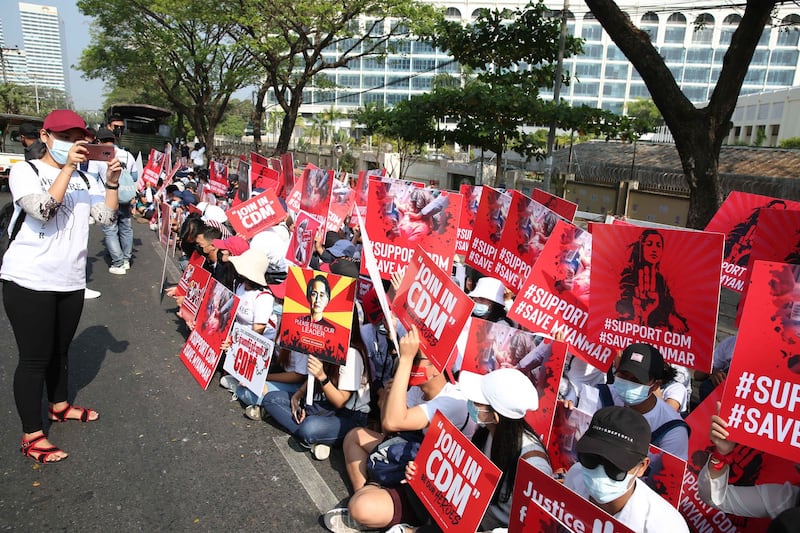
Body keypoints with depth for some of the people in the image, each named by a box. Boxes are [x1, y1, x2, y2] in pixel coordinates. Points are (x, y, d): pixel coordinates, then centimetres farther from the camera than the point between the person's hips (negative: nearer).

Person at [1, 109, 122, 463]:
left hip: (71, 281, 5)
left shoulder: (83, 178, 9)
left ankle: (60, 405, 41)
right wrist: (67, 168, -23)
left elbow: (106, 216, 2)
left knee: (60, 350, 21)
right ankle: (32, 436, 13)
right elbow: (42, 210, -23)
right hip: (29, 281, -5)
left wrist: (112, 182, -9)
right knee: (35, 357, 1)